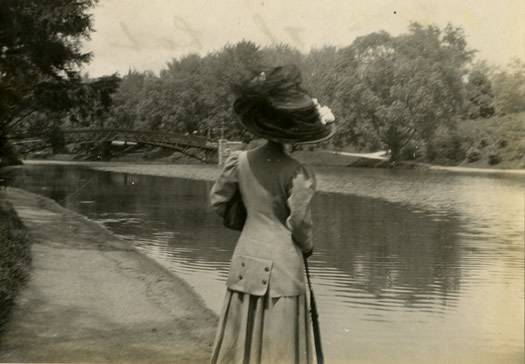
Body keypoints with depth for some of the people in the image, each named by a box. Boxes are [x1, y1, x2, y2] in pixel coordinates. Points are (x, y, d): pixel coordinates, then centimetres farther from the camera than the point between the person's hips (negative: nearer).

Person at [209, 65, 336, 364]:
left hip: (246, 261, 5)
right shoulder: (299, 173, -15)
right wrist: (307, 248, 11)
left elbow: (218, 202, 8)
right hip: (283, 264, -4)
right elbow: (300, 225, -10)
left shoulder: (240, 160, -2)